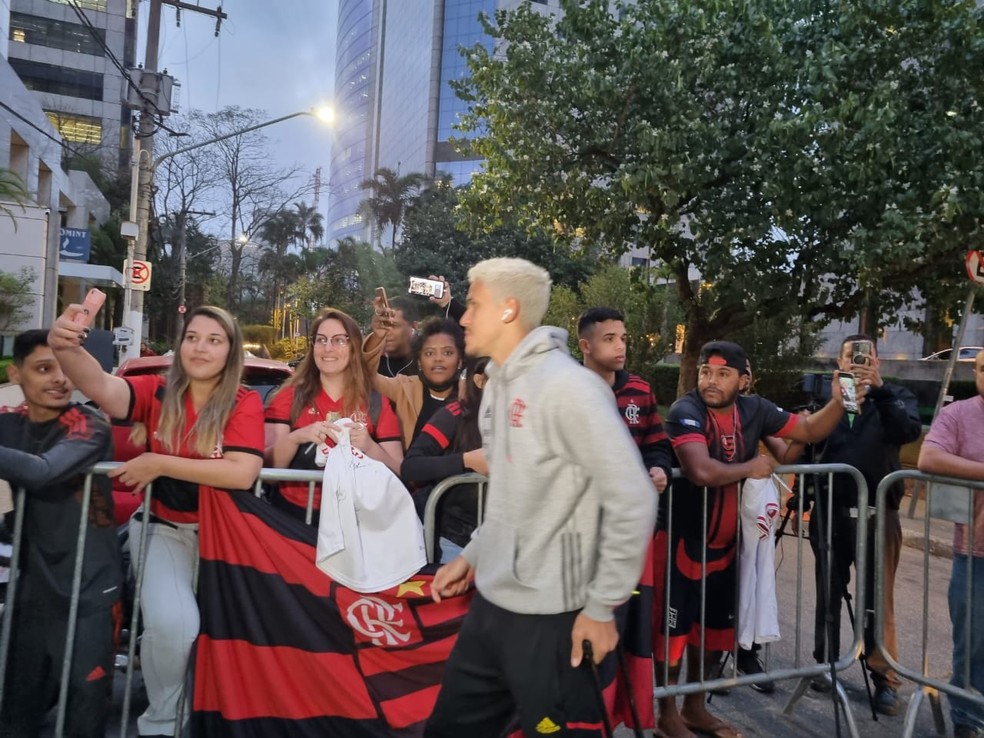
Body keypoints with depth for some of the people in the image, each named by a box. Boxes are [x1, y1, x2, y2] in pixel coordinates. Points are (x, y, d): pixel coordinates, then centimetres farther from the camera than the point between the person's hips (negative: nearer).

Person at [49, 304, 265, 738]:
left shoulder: (245, 403, -10)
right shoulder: (156, 392, -5)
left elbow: (243, 474, -25)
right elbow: (100, 387, -26)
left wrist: (160, 464, -24)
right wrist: (66, 348, -47)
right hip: (162, 528, 0)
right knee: (171, 622, -20)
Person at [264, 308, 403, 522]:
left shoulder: (376, 404, 7)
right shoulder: (291, 395, 7)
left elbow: (399, 474, 3)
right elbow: (267, 465, 0)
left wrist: (370, 447, -15)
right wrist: (295, 438, -18)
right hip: (295, 513, -1)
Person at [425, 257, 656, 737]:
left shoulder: (566, 385, -19)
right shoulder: (498, 384, 9)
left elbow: (632, 499, -21)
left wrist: (602, 607, -16)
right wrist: (472, 556, 15)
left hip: (547, 617, -8)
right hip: (490, 604, 9)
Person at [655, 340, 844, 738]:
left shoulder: (754, 409, -4)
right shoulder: (685, 411, -24)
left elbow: (810, 429, 7)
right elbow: (702, 471, -39)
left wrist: (840, 400, -10)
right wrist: (751, 468, -23)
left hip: (724, 542, 7)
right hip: (681, 540, -6)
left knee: (714, 627, 18)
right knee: (673, 628, 4)